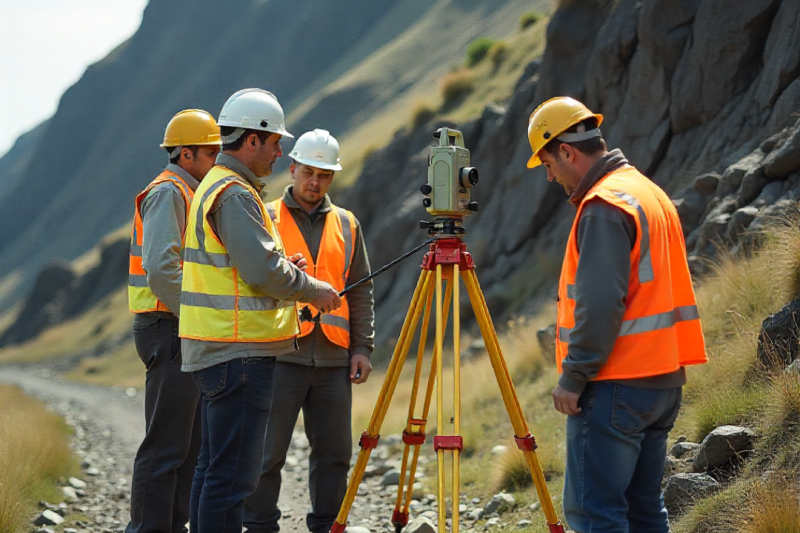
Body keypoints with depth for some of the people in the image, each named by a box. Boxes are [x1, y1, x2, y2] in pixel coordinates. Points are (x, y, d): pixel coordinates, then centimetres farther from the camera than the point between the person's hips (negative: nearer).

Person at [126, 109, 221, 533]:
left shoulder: (189, 194, 20)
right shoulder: (168, 192, -11)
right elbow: (161, 268, -22)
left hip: (189, 333, 10)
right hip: (169, 329, -10)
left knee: (191, 444, 12)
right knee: (165, 445, -10)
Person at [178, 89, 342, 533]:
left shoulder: (214, 185, 18)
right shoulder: (235, 194, -15)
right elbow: (263, 271, -20)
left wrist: (285, 266, 13)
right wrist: (315, 290, -5)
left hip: (217, 349, 11)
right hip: (239, 351, -11)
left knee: (215, 466, 14)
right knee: (233, 473, -10)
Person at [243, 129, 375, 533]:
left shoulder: (346, 225, 15)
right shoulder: (266, 218, 4)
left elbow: (360, 291, 15)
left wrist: (362, 346, 8)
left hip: (333, 358, 4)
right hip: (280, 353, -4)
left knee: (334, 451, 7)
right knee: (268, 452, -3)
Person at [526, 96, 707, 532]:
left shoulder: (604, 206, -15)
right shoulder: (652, 194, 16)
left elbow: (599, 305, -22)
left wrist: (573, 377, -15)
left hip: (616, 386, -10)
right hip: (662, 381, 10)